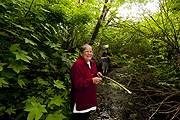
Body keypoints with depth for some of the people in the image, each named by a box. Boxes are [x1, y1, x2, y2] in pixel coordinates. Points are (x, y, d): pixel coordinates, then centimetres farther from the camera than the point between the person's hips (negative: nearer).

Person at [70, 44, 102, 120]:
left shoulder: (92, 62, 4)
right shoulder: (77, 65, -24)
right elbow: (77, 84, -26)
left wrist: (97, 74, -3)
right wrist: (92, 80, -32)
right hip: (80, 99, -8)